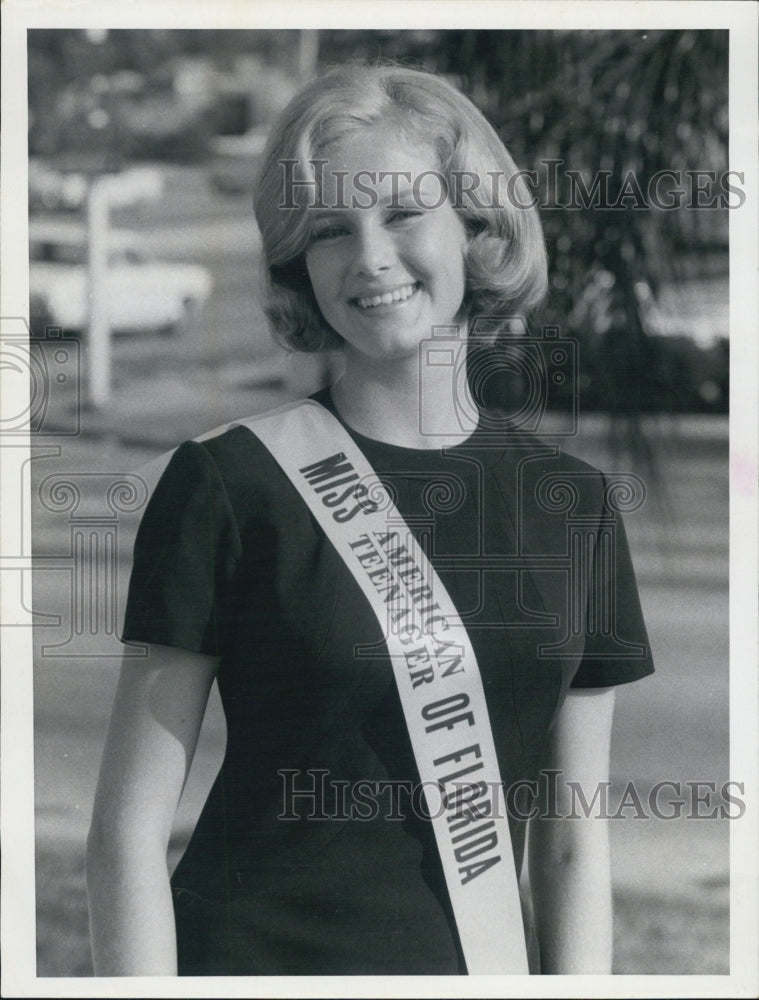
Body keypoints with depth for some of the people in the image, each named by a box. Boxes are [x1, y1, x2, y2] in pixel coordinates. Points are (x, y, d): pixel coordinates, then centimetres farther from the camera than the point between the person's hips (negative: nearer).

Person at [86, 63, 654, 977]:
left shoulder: (573, 506, 5)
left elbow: (572, 847, 8)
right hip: (251, 953, -3)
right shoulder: (230, 484, -6)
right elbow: (129, 828, -7)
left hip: (476, 966, 3)